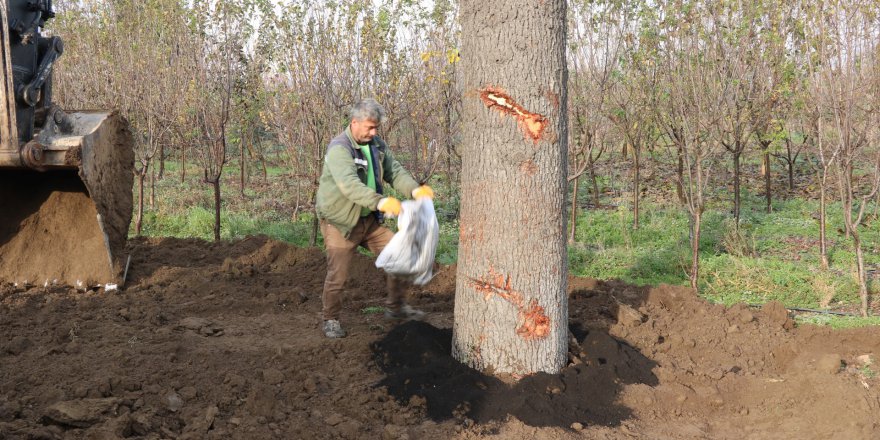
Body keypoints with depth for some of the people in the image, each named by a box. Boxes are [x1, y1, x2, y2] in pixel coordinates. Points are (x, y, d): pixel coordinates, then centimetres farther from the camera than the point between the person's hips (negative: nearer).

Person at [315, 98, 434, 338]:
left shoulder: (377, 145, 3)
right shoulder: (339, 149, -22)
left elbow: (394, 171, 0)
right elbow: (349, 184, -36)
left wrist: (415, 189, -20)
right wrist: (381, 202, -49)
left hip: (369, 220, 7)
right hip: (341, 223, -7)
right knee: (337, 275, -1)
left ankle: (396, 307, 22)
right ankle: (331, 320, 21)